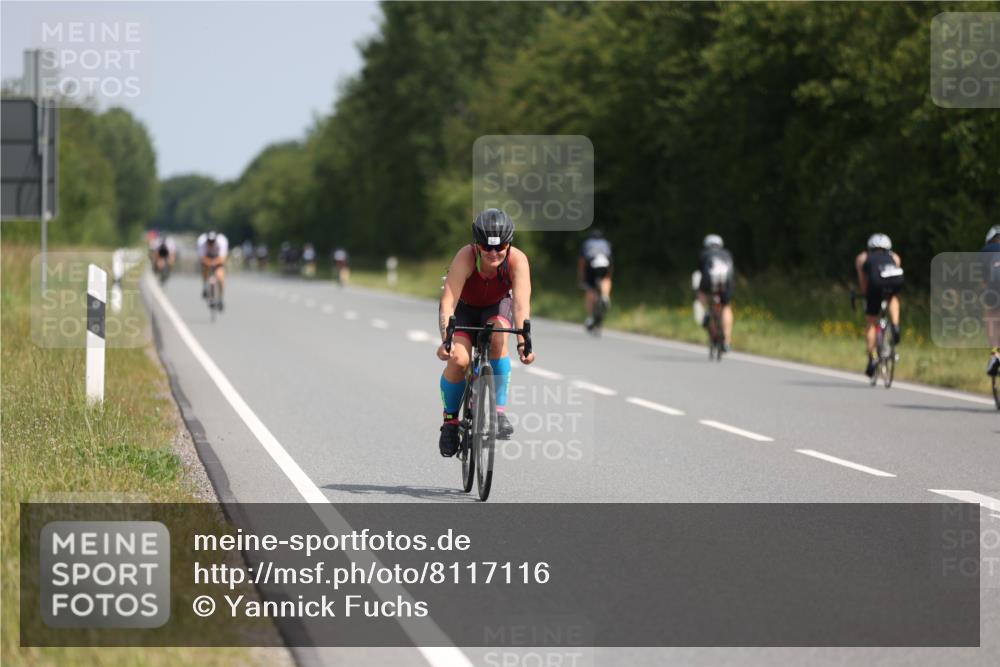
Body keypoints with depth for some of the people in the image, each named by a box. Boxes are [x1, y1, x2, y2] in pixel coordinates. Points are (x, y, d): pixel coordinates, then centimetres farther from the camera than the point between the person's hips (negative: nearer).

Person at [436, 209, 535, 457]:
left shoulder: (517, 260, -32)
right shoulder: (466, 257, -36)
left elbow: (521, 303, -41)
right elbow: (448, 302, -43)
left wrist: (523, 342, -56)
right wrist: (446, 340, -57)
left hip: (496, 306, 1)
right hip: (464, 308, -1)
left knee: (498, 338, -31)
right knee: (458, 360, -23)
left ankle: (499, 410, -20)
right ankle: (450, 419, 0)